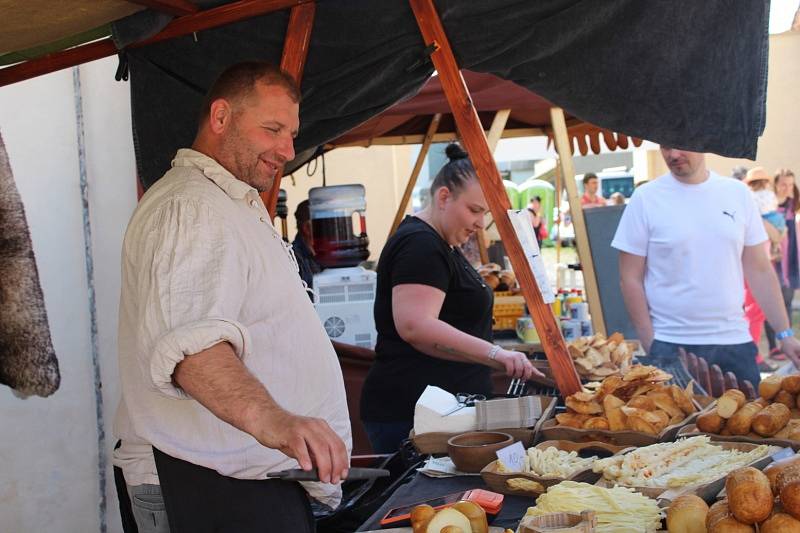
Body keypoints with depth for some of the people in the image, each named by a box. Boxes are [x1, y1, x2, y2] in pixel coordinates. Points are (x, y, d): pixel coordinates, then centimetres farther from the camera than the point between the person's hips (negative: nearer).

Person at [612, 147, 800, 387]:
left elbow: (760, 271, 8)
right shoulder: (646, 198, -3)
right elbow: (631, 279, -3)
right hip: (671, 348, -2)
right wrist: (650, 345, -9)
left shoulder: (738, 193, 5)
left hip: (736, 342, 3)